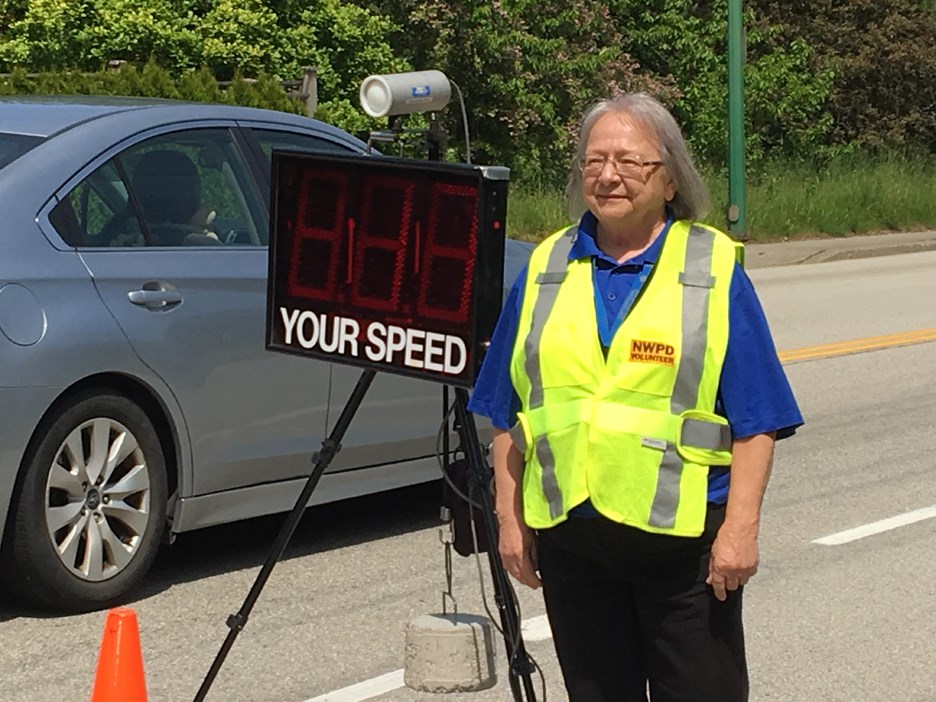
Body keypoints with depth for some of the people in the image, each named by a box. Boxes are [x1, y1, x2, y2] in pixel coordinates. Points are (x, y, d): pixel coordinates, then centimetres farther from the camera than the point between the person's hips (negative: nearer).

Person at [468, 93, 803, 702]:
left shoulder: (715, 269, -1)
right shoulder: (547, 269, 9)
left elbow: (755, 422, -4)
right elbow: (508, 417, 11)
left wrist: (741, 528, -12)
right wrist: (511, 519, 6)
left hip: (684, 538, -3)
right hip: (569, 534, 3)